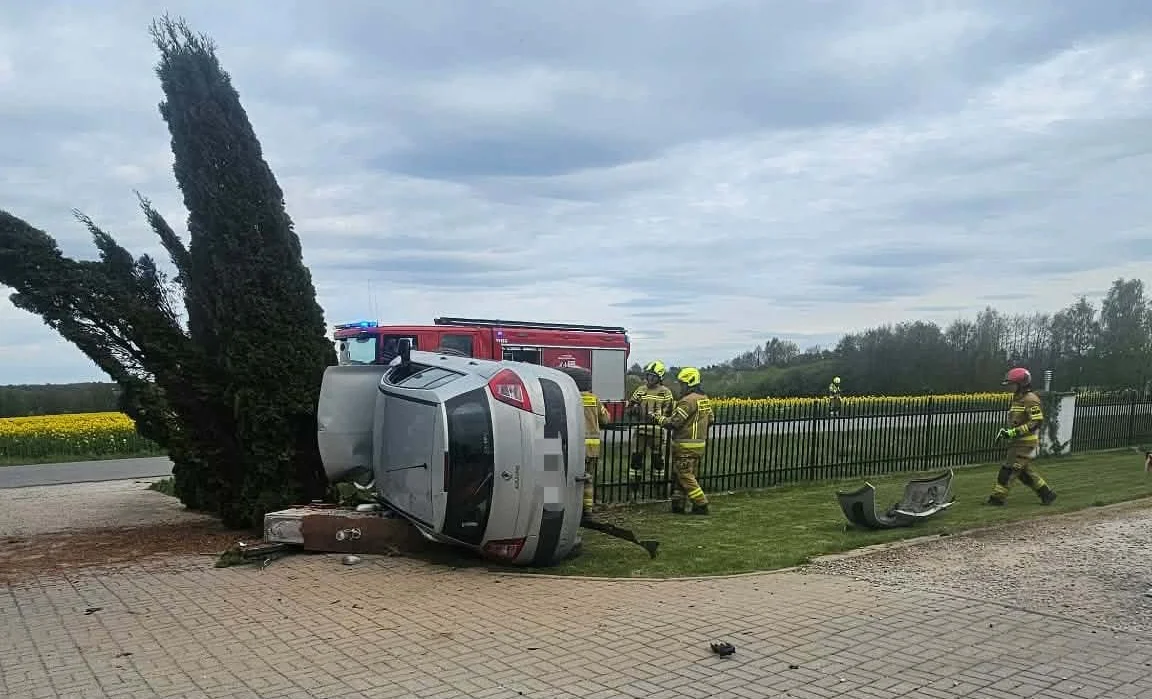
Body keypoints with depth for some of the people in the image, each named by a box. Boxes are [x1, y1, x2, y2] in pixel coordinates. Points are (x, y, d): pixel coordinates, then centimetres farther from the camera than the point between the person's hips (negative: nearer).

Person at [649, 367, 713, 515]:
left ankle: (701, 504, -1)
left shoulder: (688, 400, -18)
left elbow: (673, 422, -20)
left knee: (685, 476, -1)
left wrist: (656, 418, -8)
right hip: (700, 443, 9)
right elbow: (710, 420, 19)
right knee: (681, 475, 14)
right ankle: (677, 503, 15)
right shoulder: (705, 399, 10)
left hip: (686, 446, -9)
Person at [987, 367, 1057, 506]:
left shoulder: (1031, 399, -15)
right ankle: (1046, 493, 25)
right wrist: (1006, 431, 9)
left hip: (1026, 443, -10)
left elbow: (1037, 421, -22)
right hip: (1018, 442, 10)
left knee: (1009, 469, -7)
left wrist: (1014, 432, -24)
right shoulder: (1018, 398, 15)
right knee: (1024, 471, 15)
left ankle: (997, 497, -2)